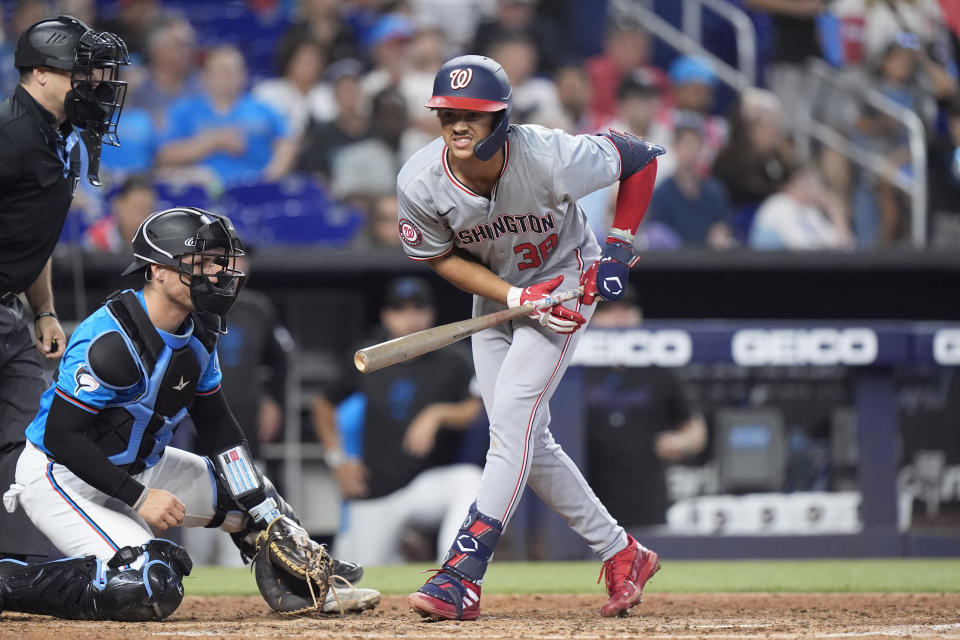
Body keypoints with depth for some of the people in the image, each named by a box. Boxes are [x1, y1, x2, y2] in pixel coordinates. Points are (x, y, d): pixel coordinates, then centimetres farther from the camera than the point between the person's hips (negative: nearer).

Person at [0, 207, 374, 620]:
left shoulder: (198, 334, 0)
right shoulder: (111, 339, -27)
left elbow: (216, 426, 8)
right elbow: (61, 435, -26)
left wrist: (264, 511, -1)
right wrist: (139, 497, -29)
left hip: (139, 468, 9)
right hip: (61, 475, -9)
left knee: (259, 502, 10)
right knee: (151, 590, -28)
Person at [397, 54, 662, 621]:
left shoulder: (550, 158, -33)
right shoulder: (421, 182, -25)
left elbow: (641, 158, -15)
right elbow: (441, 256, -8)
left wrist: (619, 247, -17)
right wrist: (519, 298, -20)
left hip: (565, 282, -5)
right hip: (493, 293, 5)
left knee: (511, 418, -18)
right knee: (529, 442, 6)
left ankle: (463, 575, -22)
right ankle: (622, 555, 23)